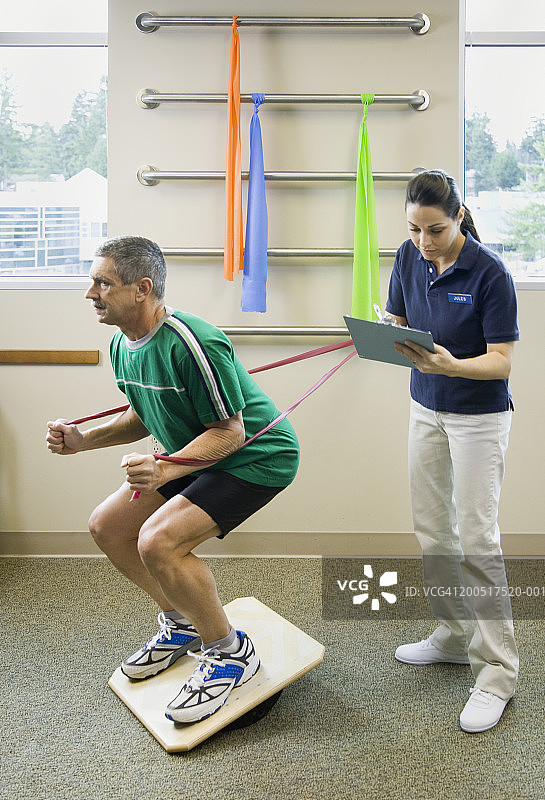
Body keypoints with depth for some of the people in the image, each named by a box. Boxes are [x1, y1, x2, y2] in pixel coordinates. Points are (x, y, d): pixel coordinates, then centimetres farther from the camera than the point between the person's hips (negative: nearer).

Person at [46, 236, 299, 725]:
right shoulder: (122, 344, 1)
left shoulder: (191, 342, -28)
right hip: (194, 457, 10)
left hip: (257, 458, -9)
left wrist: (165, 469, -38)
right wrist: (83, 440, 1)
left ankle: (230, 651, -1)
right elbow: (146, 417, 14)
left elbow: (229, 431, -24)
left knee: (157, 541, -26)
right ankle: (182, 621, 26)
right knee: (107, 526, 6)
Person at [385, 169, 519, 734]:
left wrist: (450, 365, -36)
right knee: (431, 532, 12)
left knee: (476, 538, -5)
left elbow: (501, 359, -18)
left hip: (479, 416, -6)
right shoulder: (409, 258, -2)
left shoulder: (489, 273, -19)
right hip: (426, 409, 6)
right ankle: (454, 636, 31)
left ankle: (497, 671, 9)